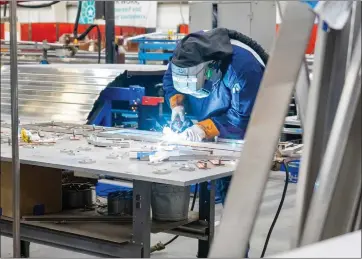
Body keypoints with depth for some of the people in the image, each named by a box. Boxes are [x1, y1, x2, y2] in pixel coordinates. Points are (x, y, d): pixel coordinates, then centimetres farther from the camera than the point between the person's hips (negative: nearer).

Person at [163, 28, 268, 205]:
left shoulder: (243, 69, -37)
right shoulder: (187, 54, -19)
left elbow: (242, 119, -34)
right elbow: (169, 79, 0)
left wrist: (204, 128, -40)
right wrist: (177, 104, -19)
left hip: (244, 132, -5)